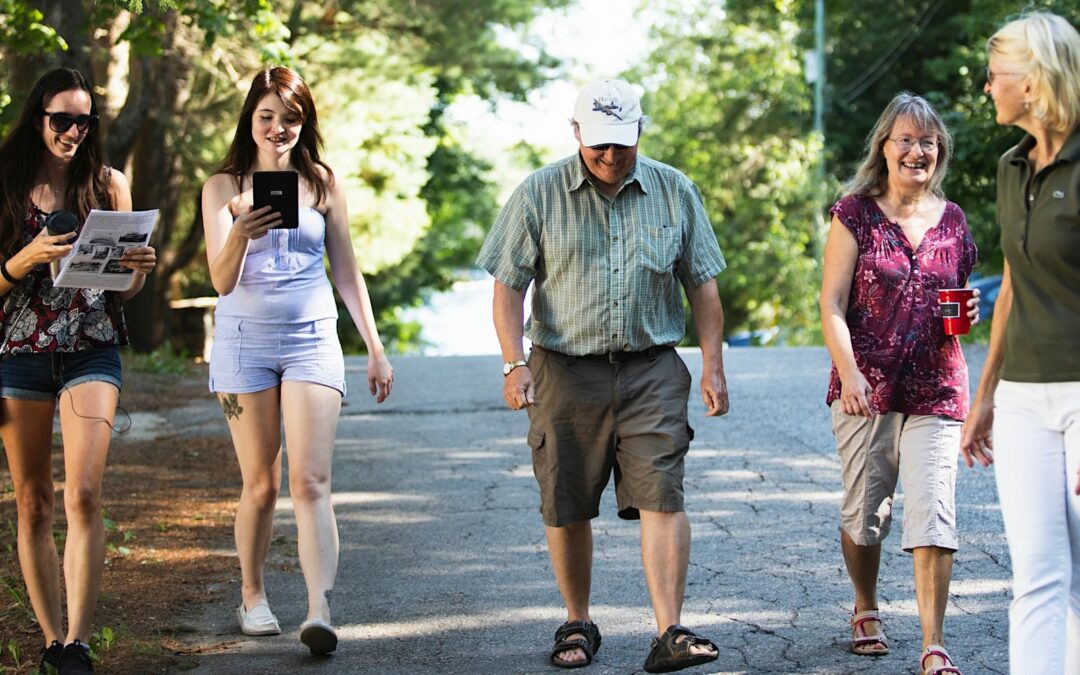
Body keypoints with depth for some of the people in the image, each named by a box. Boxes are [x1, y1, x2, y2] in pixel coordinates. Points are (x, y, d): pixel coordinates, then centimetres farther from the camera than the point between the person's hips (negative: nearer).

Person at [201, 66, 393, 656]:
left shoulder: (322, 184, 7)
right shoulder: (224, 186, 2)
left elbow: (347, 273, 13)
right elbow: (221, 280, -7)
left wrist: (376, 349, 11)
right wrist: (240, 235, -28)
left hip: (312, 341, 0)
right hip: (244, 341, 0)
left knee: (311, 481, -11)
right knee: (260, 485, 4)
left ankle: (320, 612, -21)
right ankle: (252, 596, 23)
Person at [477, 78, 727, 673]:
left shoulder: (674, 192, 6)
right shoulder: (539, 195, 1)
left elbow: (702, 285, 10)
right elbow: (509, 285, -1)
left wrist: (713, 366, 3)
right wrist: (515, 364, -12)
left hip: (651, 371, 0)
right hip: (565, 372, 0)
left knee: (661, 496, -11)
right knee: (567, 508, 6)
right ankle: (577, 624, 23)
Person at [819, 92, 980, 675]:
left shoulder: (951, 219, 9)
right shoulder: (855, 212, -1)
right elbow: (832, 304, -6)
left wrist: (968, 312, -1)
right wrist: (849, 371, -20)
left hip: (937, 390, 2)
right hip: (867, 388, -2)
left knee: (933, 512, -9)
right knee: (864, 510, 9)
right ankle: (865, 610, 35)